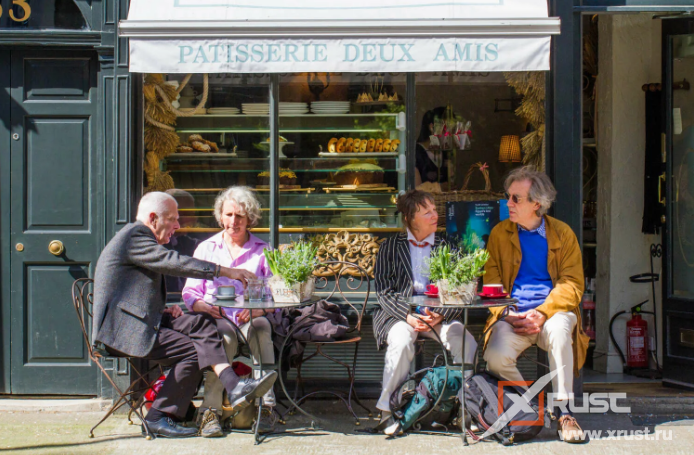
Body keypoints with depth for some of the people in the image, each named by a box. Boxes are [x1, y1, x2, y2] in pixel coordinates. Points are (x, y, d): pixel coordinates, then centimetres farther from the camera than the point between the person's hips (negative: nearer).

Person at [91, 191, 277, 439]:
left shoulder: (140, 237, 24)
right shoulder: (134, 236, -11)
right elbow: (175, 263, -23)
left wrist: (163, 310, 8)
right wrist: (225, 271, -21)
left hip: (141, 320, 10)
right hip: (122, 329, -10)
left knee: (200, 324, -9)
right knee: (192, 350, -19)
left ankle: (234, 387, -21)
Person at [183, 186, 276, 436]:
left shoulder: (263, 251, 18)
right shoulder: (206, 249, 19)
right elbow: (190, 292, 12)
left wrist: (259, 309, -15)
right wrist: (206, 307, -12)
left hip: (252, 318, 0)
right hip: (216, 319, 0)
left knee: (261, 329, -36)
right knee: (225, 335, -37)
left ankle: (265, 406, -37)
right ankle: (211, 409, -37)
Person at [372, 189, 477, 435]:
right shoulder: (390, 247, 8)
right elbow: (384, 292, -2)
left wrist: (440, 316, -16)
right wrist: (408, 316, -19)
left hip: (439, 315, 2)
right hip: (398, 313, -2)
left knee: (465, 341, -28)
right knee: (401, 340, -35)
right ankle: (388, 410, -22)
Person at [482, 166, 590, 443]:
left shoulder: (562, 233, 7)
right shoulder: (500, 233, 10)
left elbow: (572, 284, -1)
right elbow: (492, 284, 7)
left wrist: (542, 313, -18)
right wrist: (508, 316, -13)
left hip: (553, 310, -1)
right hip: (512, 315, 1)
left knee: (558, 329, -37)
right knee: (495, 358, -29)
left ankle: (563, 412, -23)